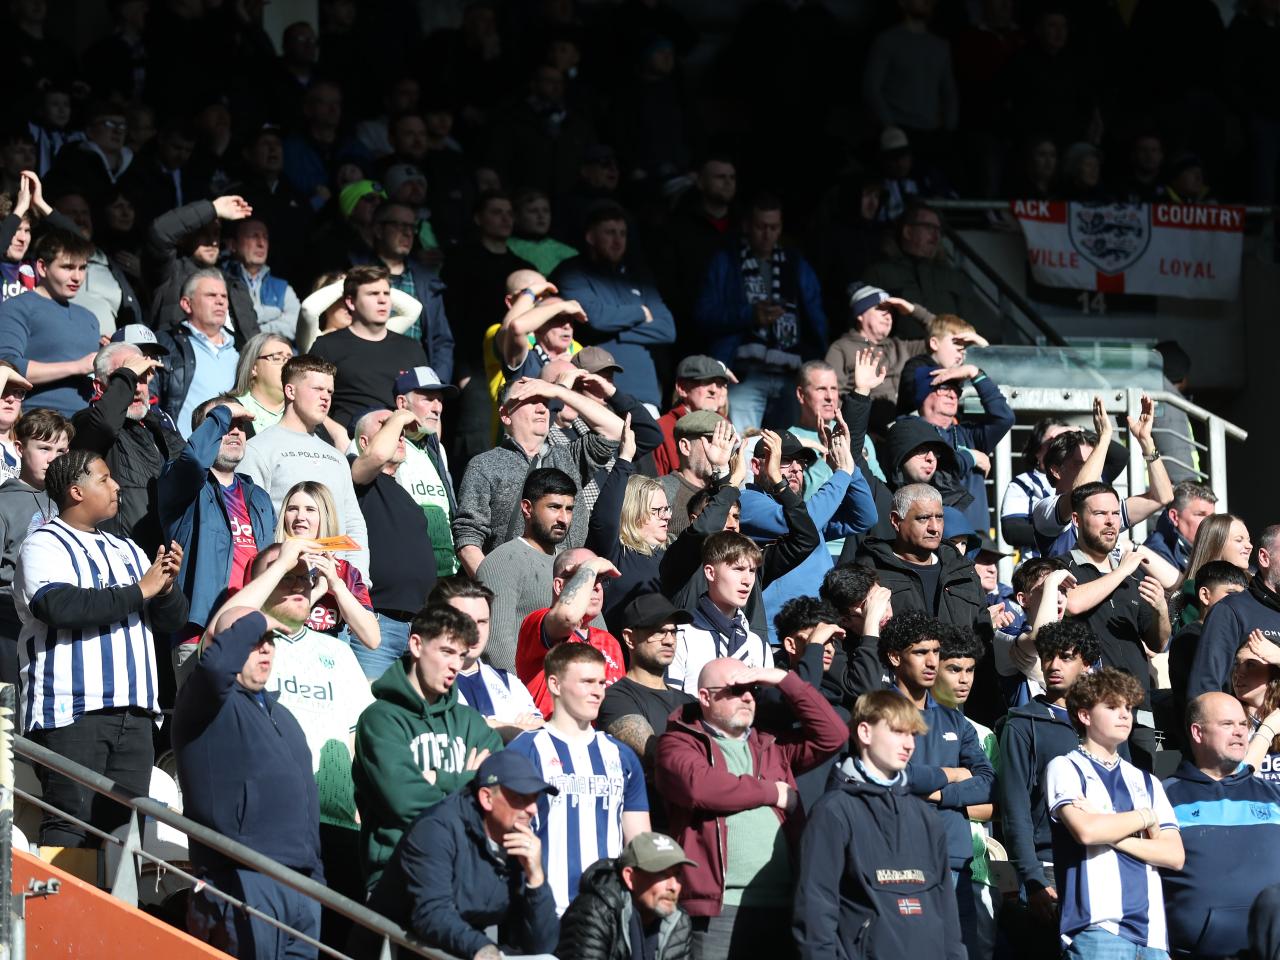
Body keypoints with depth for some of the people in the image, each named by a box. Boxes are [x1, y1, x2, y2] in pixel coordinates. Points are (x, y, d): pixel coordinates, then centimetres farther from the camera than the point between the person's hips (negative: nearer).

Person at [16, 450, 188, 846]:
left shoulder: (125, 549, 23)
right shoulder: (45, 544, -1)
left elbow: (172, 619, 19)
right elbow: (60, 606, -21)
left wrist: (166, 587, -4)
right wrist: (138, 591, -14)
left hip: (132, 715, 7)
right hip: (72, 710, -7)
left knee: (123, 826, 2)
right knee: (71, 820, -13)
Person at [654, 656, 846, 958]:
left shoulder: (771, 748, 23)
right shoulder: (680, 743, 5)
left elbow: (831, 735, 14)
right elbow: (700, 785, -15)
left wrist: (785, 680, 10)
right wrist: (772, 792, -3)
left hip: (782, 907, 5)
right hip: (718, 908, -5)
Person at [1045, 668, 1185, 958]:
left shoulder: (1146, 782, 22)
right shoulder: (1065, 768, 7)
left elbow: (1175, 855, 10)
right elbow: (1085, 831, -12)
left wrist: (1109, 832, -3)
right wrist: (1145, 817, 4)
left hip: (1151, 931, 5)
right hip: (1098, 926, -5)